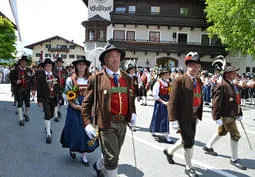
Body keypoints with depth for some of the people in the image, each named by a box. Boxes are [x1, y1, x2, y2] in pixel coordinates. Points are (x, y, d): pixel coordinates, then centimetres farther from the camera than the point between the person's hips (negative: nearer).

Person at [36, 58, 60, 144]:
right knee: (47, 115, -9)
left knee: (51, 114, 16)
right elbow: (38, 88, -7)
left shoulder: (55, 75, 4)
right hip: (45, 98, -4)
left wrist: (58, 98, 3)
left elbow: (58, 87, 6)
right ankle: (48, 134, 0)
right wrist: (39, 100, -9)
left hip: (53, 98, 4)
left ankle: (47, 126, 45)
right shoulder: (40, 75, -6)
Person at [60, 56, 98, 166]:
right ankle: (72, 148, 35)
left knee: (87, 130, 2)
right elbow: (68, 95, -2)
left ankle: (84, 156, 13)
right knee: (75, 129, 6)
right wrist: (75, 105, -13)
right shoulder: (71, 79, -2)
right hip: (75, 108, -2)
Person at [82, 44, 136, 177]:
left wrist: (133, 113, 7)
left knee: (114, 154, 23)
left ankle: (99, 166, 52)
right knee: (112, 158, -3)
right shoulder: (97, 78, -6)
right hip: (107, 123, -6)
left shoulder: (127, 78, 8)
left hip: (123, 123, 6)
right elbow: (86, 103, -5)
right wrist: (87, 124, -13)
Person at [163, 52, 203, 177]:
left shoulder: (199, 81, 9)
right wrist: (173, 120, -20)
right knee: (189, 142, 0)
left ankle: (169, 151, 43)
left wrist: (198, 116, 13)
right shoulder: (180, 80, -14)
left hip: (193, 117, 8)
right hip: (183, 117, -8)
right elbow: (172, 101, -17)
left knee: (187, 140, 18)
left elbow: (200, 99, 15)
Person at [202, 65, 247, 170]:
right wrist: (217, 117, -23)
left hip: (233, 115, 10)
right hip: (226, 115, -10)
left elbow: (236, 101, 20)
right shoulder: (221, 85, -18)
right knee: (235, 135, -5)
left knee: (221, 132, 21)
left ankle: (208, 147, 37)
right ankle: (234, 159, 9)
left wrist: (239, 113, 20)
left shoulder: (233, 85, 13)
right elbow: (216, 103, -21)